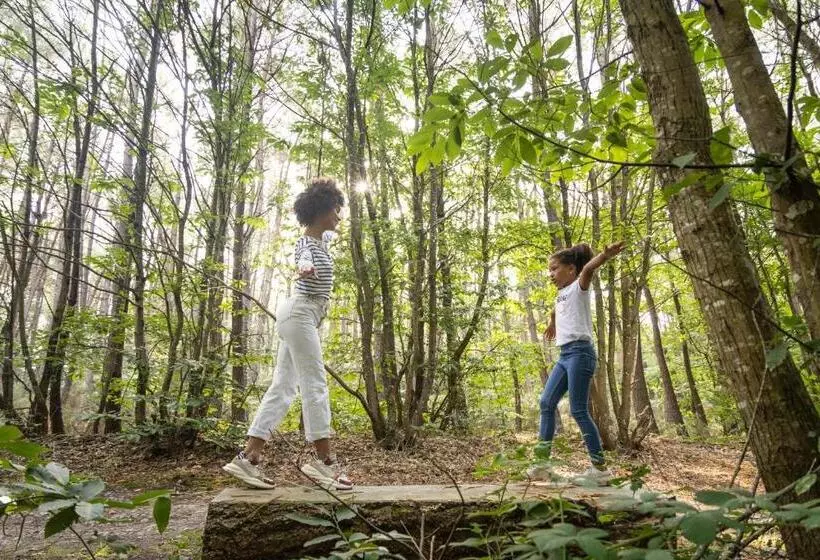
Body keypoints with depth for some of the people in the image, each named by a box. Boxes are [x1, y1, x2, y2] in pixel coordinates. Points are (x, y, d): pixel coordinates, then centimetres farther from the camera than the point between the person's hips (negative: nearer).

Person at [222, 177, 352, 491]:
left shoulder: (319, 238, 16)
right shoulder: (309, 244, -14)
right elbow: (304, 261, -39)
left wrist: (332, 230, 65)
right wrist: (305, 268, -63)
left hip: (299, 317, 10)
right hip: (300, 315, -10)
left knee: (283, 387, 5)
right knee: (315, 385, -10)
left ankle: (248, 457, 5)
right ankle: (324, 461, -7)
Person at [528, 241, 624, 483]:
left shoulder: (578, 287, -4)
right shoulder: (561, 295, 20)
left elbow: (588, 268, -28)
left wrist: (604, 255, -47)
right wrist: (552, 326, 62)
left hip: (579, 352, -9)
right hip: (564, 354, 9)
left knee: (578, 410, -9)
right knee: (547, 402, 4)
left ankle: (600, 467, 2)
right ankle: (543, 462, 7)